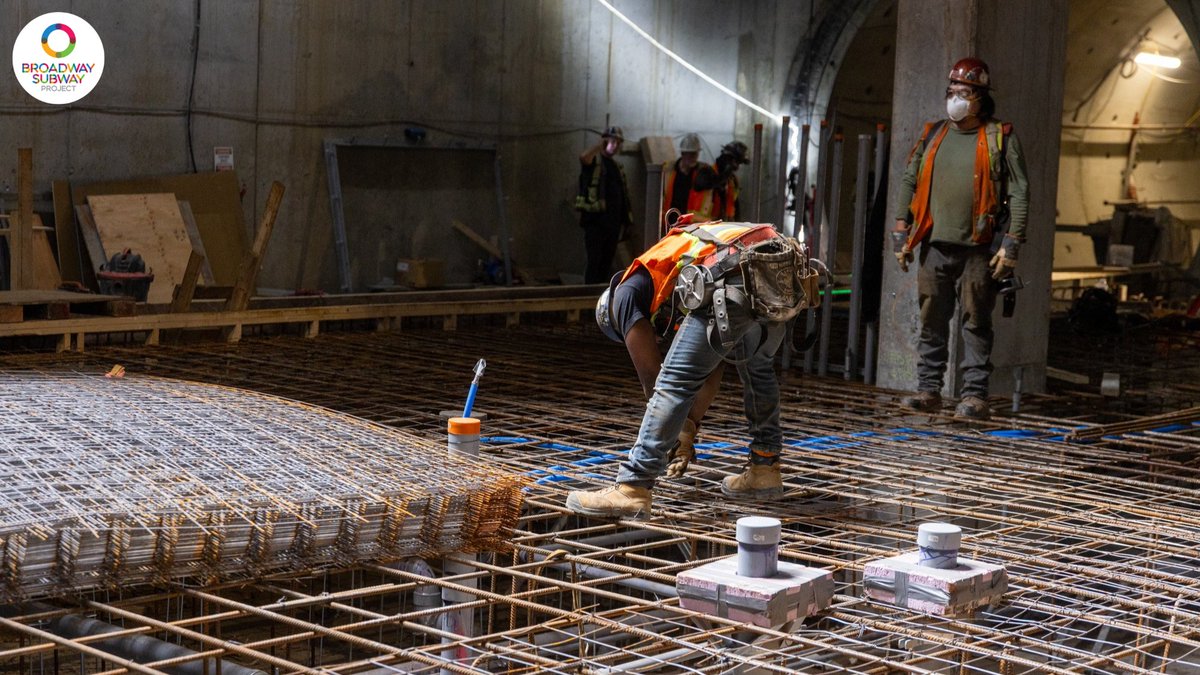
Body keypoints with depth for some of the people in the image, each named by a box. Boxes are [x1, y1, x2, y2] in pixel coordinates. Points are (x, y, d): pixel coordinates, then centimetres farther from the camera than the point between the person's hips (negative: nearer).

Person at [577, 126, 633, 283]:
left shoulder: (617, 166, 20)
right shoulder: (594, 161, -2)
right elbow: (583, 157, -29)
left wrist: (625, 220, 13)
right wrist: (600, 145, -29)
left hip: (613, 222, 7)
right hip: (595, 220, -7)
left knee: (607, 264, 8)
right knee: (594, 262, -10)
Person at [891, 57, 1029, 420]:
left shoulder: (999, 138, 2)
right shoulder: (932, 135, 13)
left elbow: (1019, 192, -1)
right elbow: (909, 183, 17)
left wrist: (1012, 243, -9)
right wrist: (901, 232, 10)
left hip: (978, 248, -4)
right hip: (935, 244, 4)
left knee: (976, 322, -1)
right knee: (932, 320, 6)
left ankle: (975, 394, 2)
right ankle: (929, 388, 13)